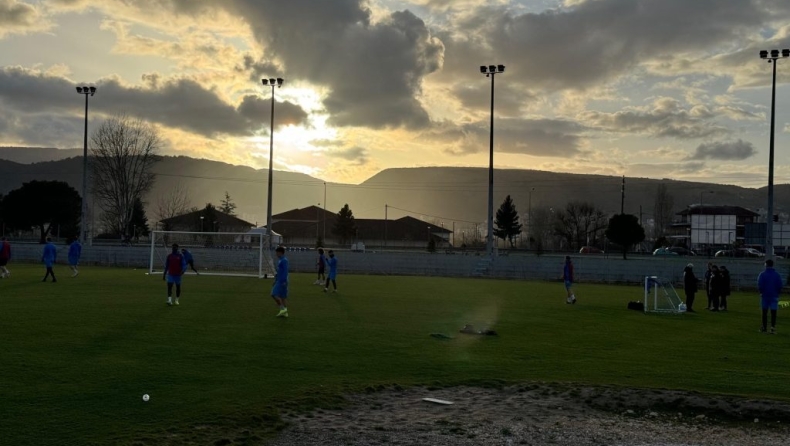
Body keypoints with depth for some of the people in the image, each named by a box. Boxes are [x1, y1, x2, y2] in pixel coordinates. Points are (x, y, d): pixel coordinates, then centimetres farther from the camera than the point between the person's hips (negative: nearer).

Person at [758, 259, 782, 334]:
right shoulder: (777, 275, 2)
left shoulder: (762, 274, -6)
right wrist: (777, 293, 13)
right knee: (773, 312, 0)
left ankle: (764, 327, 11)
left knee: (764, 312, 7)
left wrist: (761, 292, 7)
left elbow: (760, 285, -9)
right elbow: (780, 286, 2)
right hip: (774, 296, 1)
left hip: (765, 295, -1)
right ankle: (773, 328, -6)